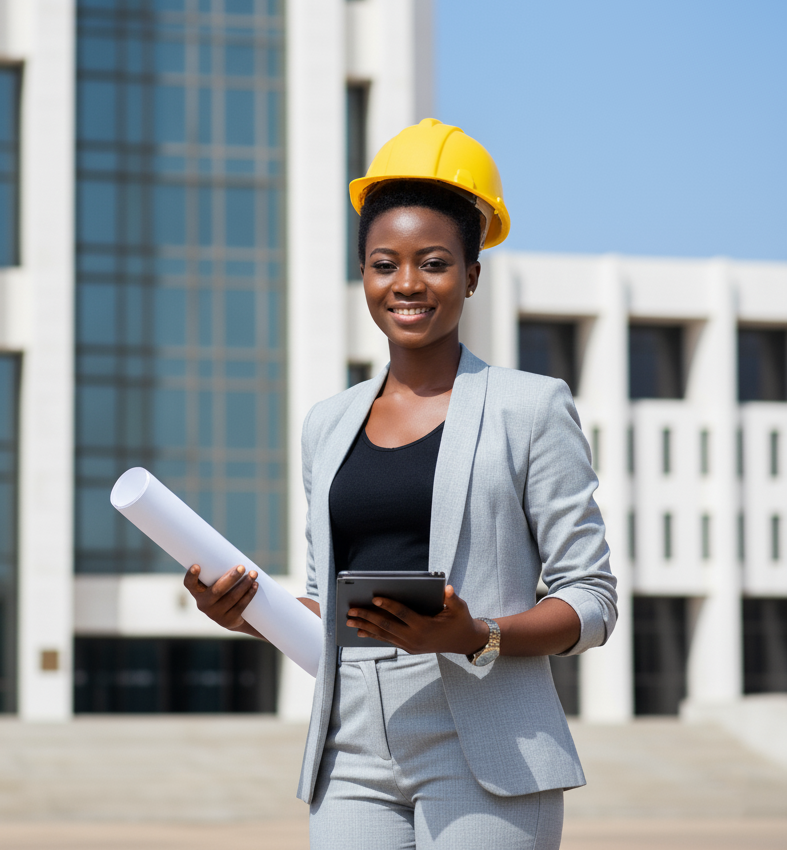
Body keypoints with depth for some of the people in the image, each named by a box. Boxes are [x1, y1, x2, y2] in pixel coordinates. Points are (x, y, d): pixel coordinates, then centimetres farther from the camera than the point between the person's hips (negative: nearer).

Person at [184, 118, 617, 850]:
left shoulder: (529, 407, 3)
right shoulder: (329, 425, 17)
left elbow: (591, 602, 1)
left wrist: (476, 637, -16)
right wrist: (251, 614, 2)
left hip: (482, 757, -4)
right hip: (353, 756, 4)